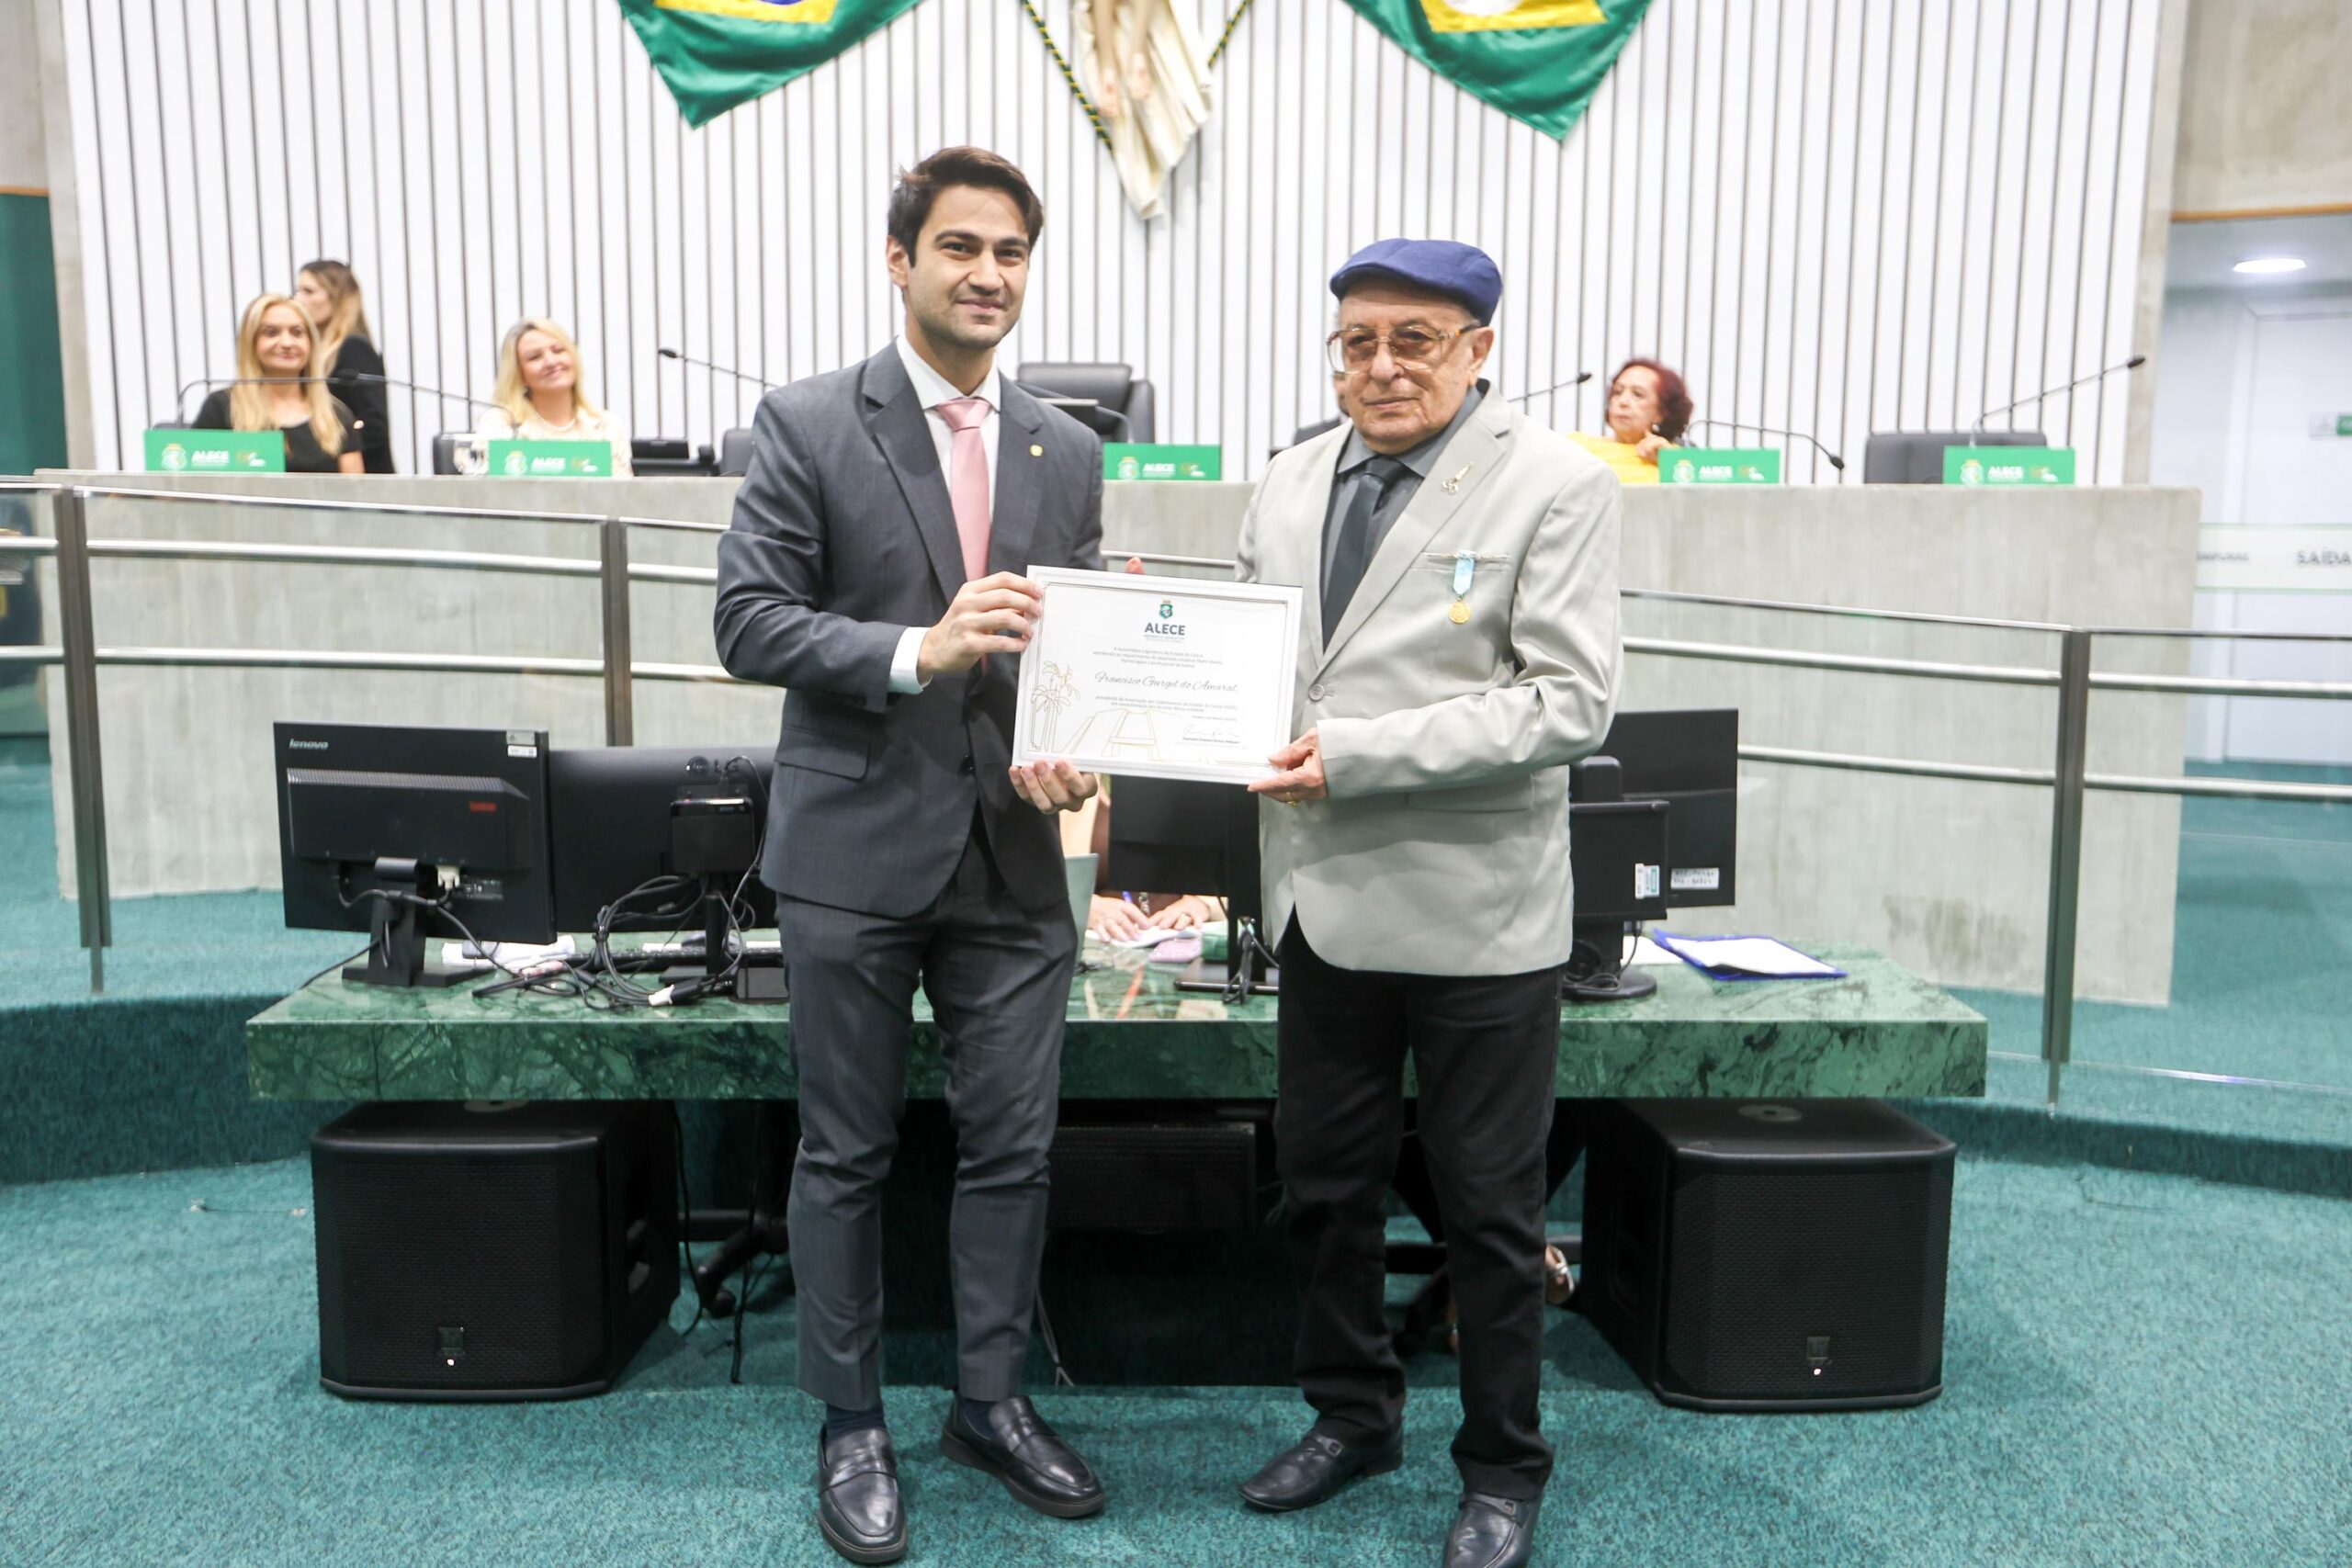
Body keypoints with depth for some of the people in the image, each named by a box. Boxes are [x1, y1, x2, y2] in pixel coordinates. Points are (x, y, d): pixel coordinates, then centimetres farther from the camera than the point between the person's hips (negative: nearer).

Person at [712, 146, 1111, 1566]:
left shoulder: (1068, 452, 9)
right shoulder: (809, 425, -3)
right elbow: (750, 621, -10)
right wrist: (919, 651, -23)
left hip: (1014, 855, 4)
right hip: (858, 848, -3)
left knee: (1013, 1146, 11)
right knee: (848, 1154, 10)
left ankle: (993, 1401, 31)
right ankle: (852, 1425, 28)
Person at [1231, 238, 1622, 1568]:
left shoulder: (1557, 487, -9)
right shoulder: (1293, 483, 7)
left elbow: (1570, 700, -18)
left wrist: (1356, 752, -24)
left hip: (1474, 911, -5)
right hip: (1325, 900, 5)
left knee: (1491, 1212, 10)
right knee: (1325, 1186, 18)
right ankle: (1355, 1413, 40)